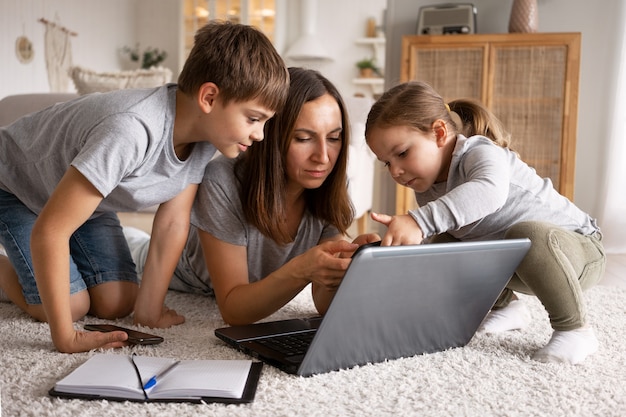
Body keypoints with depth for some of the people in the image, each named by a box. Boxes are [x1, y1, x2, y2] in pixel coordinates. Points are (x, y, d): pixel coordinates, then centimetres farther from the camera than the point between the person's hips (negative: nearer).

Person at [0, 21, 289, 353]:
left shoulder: (206, 130, -20)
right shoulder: (132, 131, -44)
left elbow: (173, 221, -12)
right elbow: (49, 230, -41)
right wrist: (65, 338, -38)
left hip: (82, 193, 6)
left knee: (117, 304, -4)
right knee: (71, 305, -13)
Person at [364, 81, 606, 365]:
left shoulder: (481, 153, -28)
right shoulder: (426, 188, -1)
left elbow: (490, 191, -52)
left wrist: (419, 221, -63)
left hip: (578, 248, -8)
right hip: (512, 261, 8)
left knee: (529, 235, -39)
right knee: (441, 246, 1)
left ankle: (575, 329, -18)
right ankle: (504, 305, 20)